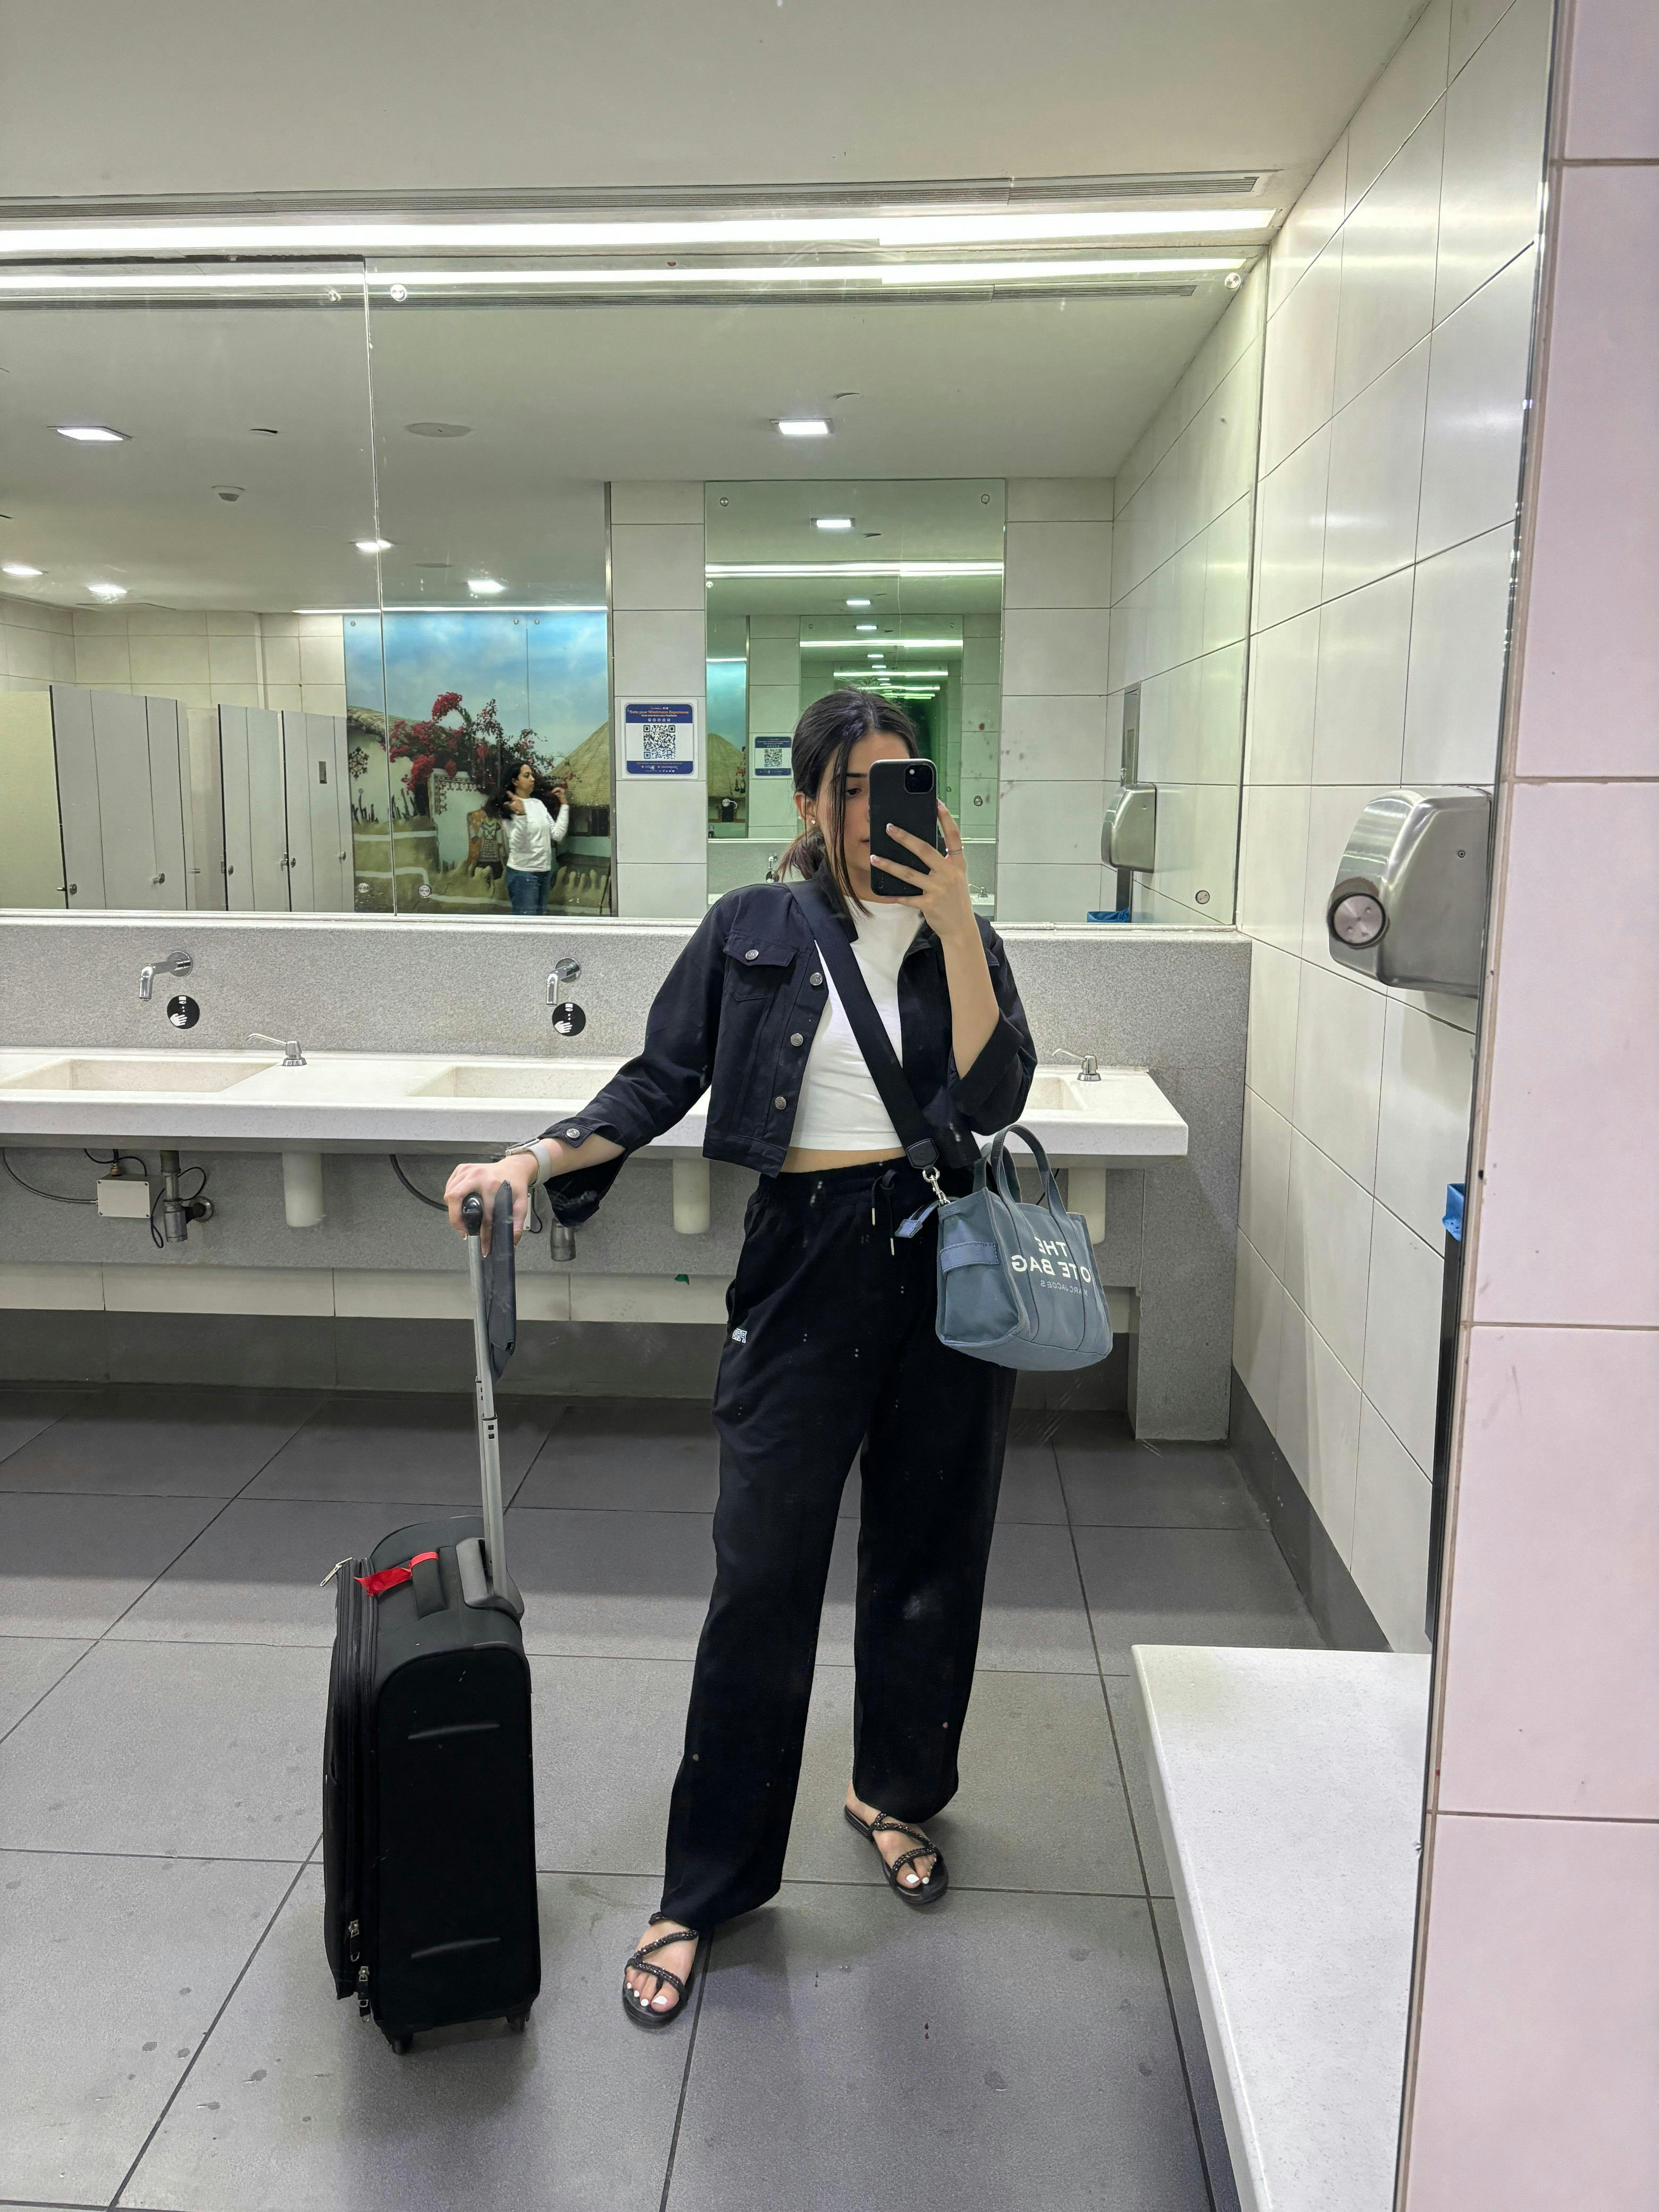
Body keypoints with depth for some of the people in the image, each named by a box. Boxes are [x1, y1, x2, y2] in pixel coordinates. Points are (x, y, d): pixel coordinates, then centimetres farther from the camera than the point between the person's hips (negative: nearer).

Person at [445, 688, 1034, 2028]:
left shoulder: (959, 937, 6)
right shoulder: (750, 932, 5)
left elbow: (994, 1096, -10)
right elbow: (659, 1086, 2)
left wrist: (953, 914, -14)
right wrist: (535, 1159, -12)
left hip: (945, 1252, 2)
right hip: (808, 1261, -1)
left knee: (929, 1551, 14)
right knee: (762, 1576, -1)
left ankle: (897, 1792, 40)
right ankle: (707, 1887, 16)